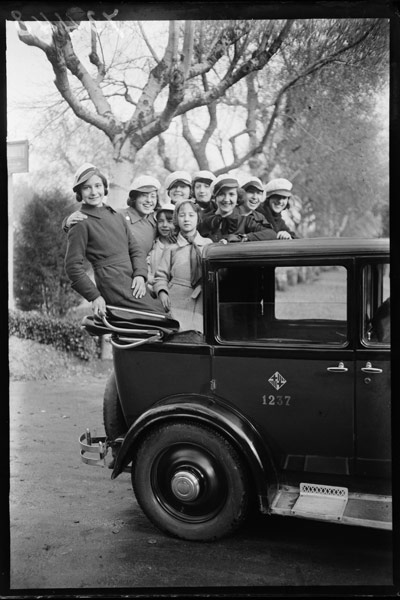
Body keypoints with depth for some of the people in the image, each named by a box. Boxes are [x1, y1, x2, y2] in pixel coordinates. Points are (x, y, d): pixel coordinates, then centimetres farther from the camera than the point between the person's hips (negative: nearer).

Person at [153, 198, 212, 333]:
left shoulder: (208, 244, 16)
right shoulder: (171, 249, 11)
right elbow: (161, 277, 10)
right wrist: (162, 293, -6)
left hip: (201, 303, 1)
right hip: (176, 302, -1)